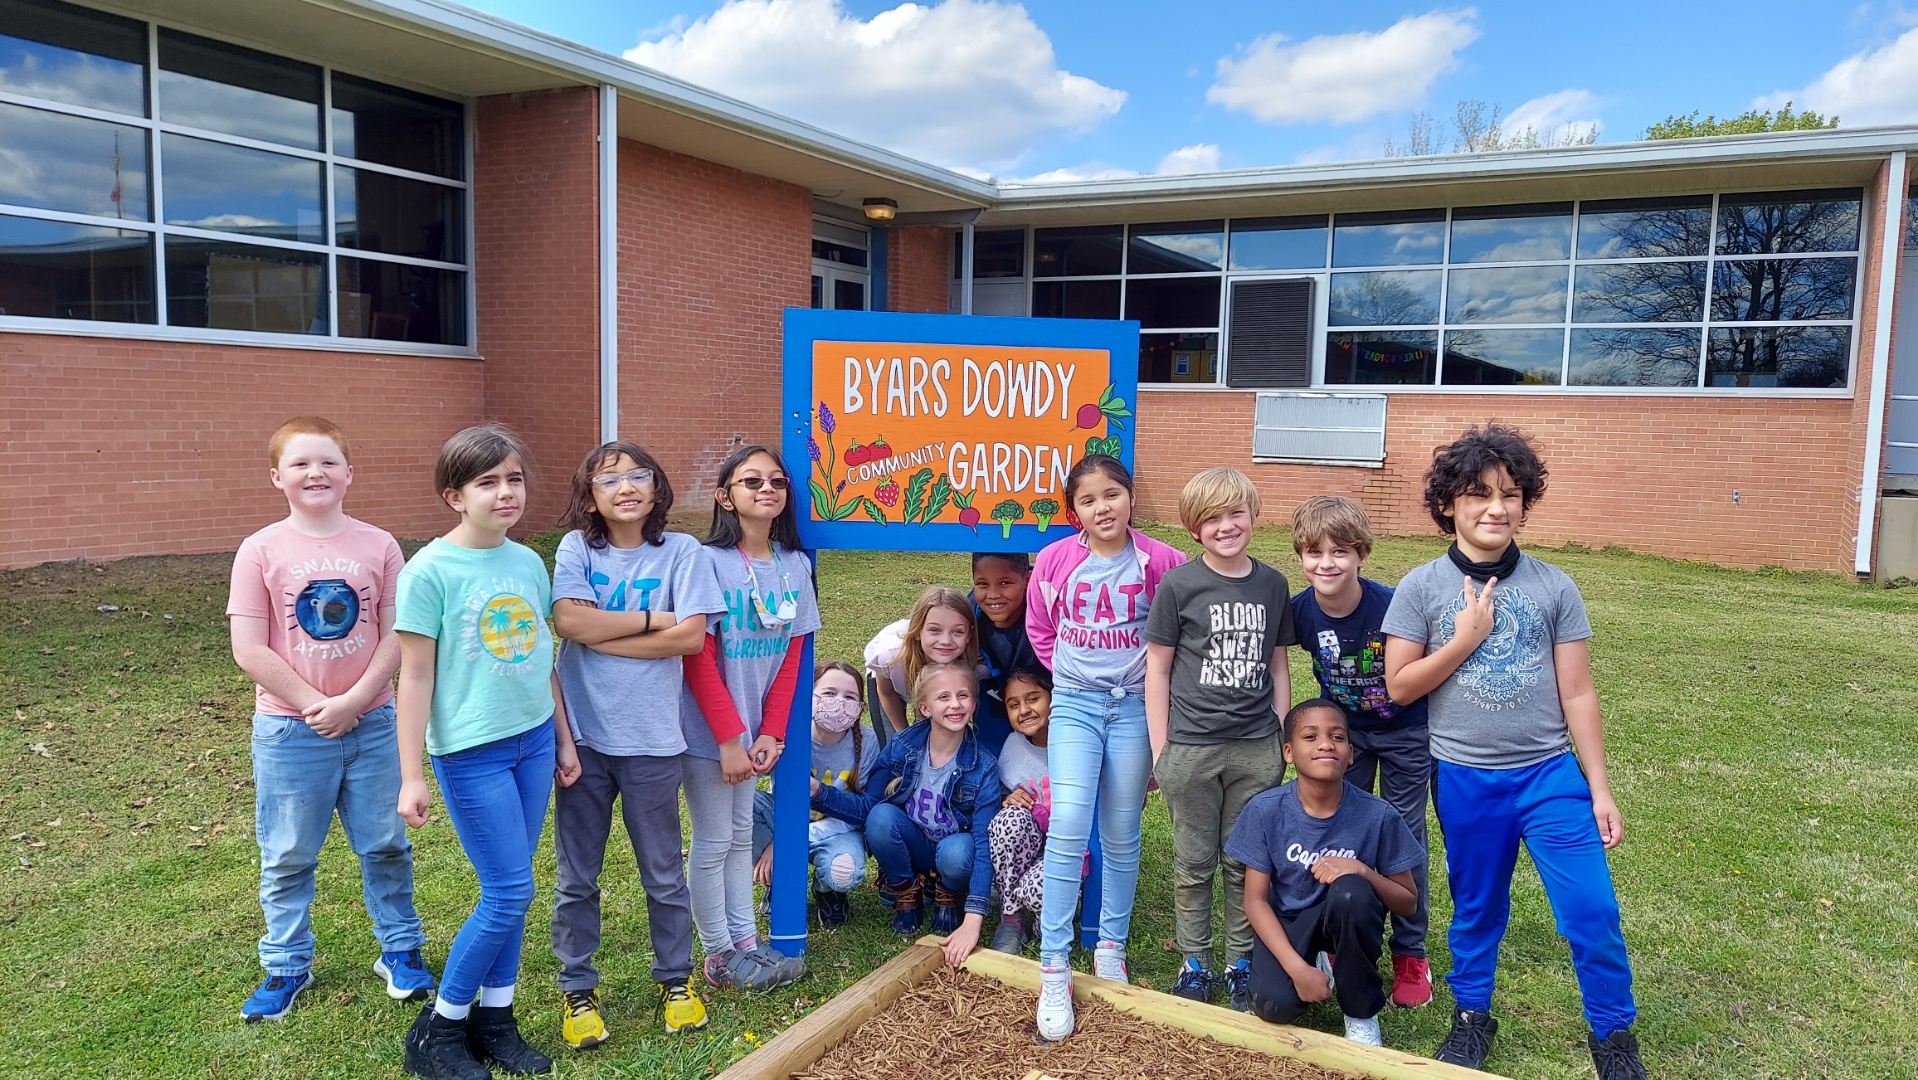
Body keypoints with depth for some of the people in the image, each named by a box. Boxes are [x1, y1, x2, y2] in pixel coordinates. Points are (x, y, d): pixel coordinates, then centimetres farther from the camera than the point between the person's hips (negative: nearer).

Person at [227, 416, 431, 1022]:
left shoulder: (378, 546, -3)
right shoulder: (261, 551, -6)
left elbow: (395, 637, -4)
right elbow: (249, 650, -9)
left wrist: (353, 700, -14)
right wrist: (313, 703, -13)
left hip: (372, 724, 1)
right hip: (289, 731, -1)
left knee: (386, 846, 12)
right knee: (287, 858, 12)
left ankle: (400, 949, 30)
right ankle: (287, 966, 30)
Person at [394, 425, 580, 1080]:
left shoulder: (529, 563, 4)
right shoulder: (430, 570, -12)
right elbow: (416, 676, -10)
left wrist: (563, 740, 16)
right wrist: (411, 777, -10)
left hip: (533, 741, 5)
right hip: (471, 752, -5)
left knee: (509, 891, 11)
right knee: (509, 892, -3)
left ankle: (494, 1017, 27)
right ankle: (440, 1027, 17)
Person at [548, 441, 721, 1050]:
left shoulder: (680, 552, -3)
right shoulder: (576, 548, -1)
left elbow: (691, 636, -14)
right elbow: (569, 621, -16)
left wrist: (602, 633, -13)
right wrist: (651, 619, -12)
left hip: (651, 738, 0)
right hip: (584, 734, 1)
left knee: (663, 872, 13)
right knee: (577, 876, 13)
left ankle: (675, 979, 33)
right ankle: (577, 989, 30)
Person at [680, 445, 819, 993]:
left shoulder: (795, 565, 0)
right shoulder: (708, 561, -16)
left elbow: (792, 655, 3)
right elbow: (699, 658, -16)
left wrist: (770, 732, -3)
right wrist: (729, 739, -16)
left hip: (754, 729, 5)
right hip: (708, 731, -5)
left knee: (741, 835, 16)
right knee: (713, 841, 6)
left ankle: (746, 942, 26)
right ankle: (718, 956, 20)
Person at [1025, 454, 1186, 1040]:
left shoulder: (1160, 561, -8)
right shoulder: (1056, 559, -3)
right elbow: (1039, 627, 12)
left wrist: (1150, 674, 0)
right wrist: (1072, 668, 7)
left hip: (1133, 705, 0)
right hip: (1073, 702, 0)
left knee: (1121, 833, 9)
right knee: (1069, 824, -12)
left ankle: (1111, 946, 28)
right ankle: (1054, 967, -4)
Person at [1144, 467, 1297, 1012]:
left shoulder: (1272, 584, 4)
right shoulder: (1178, 585, -5)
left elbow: (1277, 665, 12)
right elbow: (1157, 668, -2)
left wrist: (1282, 739, 8)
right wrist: (1160, 750, -3)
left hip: (1257, 750, 2)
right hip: (1192, 749, -2)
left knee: (1246, 864, 11)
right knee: (1194, 864, 9)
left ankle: (1241, 962, 27)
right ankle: (1195, 964, 24)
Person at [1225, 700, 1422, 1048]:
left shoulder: (1378, 815, -18)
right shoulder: (1265, 810, -18)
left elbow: (1408, 903, -8)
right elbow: (1256, 900, -12)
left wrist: (1362, 871, -28)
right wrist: (1298, 968, -22)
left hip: (1347, 922, 0)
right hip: (1286, 922, 0)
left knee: (1349, 890, -34)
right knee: (1274, 1005, -27)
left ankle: (1361, 1014, -9)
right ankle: (1322, 965, 11)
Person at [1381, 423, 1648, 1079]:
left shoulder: (1554, 588, -2)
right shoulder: (1422, 588, -5)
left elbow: (1577, 695, 0)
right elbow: (1399, 686, -5)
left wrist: (1600, 791, 0)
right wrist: (1465, 640, -14)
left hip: (1550, 774, 0)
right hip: (1465, 780, 0)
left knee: (1593, 911, -2)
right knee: (1476, 908, 15)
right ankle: (1472, 1015, 36)